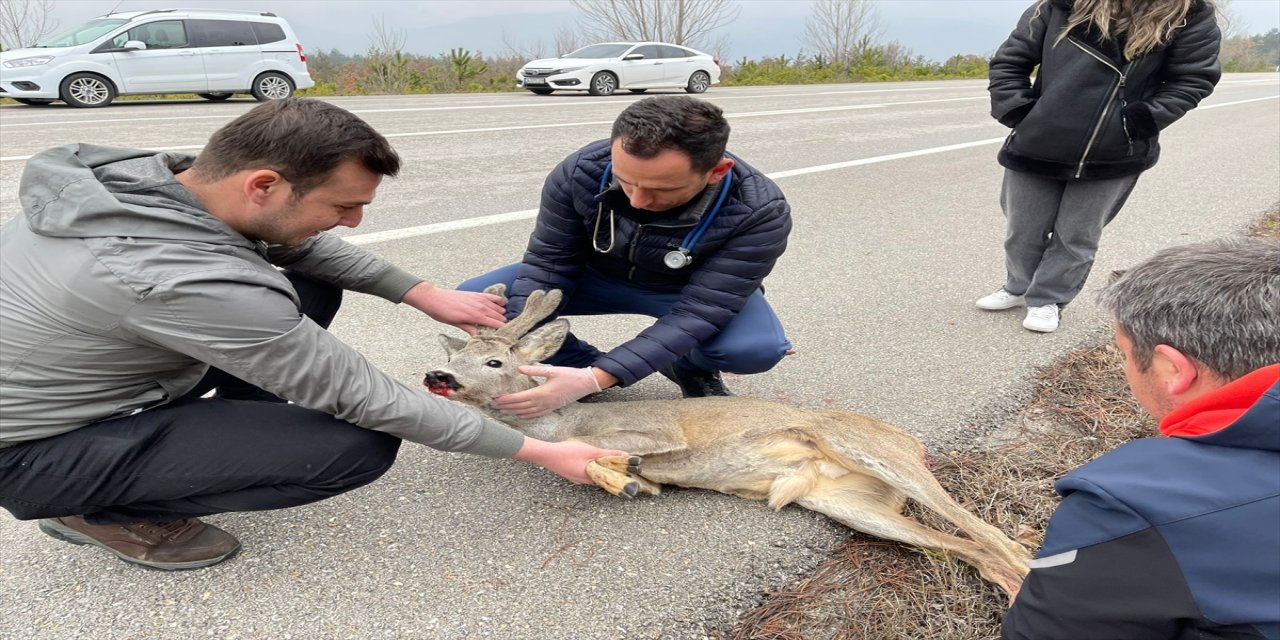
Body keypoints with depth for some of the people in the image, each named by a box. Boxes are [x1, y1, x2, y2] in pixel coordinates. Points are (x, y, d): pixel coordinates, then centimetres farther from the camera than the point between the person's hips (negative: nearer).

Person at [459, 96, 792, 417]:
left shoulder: (758, 212, -34)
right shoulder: (580, 171, -27)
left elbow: (699, 312, -35)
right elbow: (548, 261, -18)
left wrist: (595, 379, -44)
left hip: (696, 291, -1)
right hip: (599, 276, 2)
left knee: (757, 347, -34)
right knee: (473, 298, -17)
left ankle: (691, 368, 2)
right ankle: (586, 364, 2)